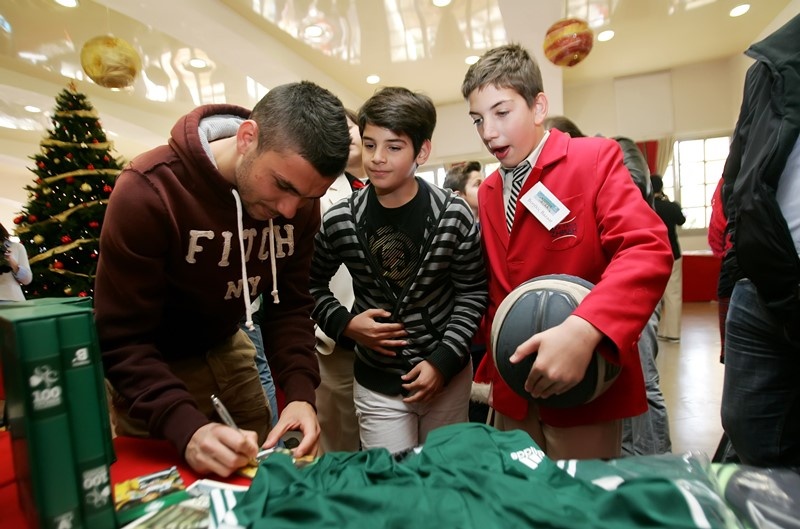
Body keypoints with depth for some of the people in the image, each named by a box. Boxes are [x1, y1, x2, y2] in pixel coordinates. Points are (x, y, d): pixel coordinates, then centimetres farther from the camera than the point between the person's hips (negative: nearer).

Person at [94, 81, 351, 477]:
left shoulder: (300, 199, -16)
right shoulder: (149, 190, -29)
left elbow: (290, 306, -10)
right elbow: (121, 339, -26)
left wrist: (300, 393, -24)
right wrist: (187, 428, -39)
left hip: (226, 349, 4)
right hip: (151, 362, -4)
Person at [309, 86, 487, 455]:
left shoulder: (454, 216, -14)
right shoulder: (339, 222, -11)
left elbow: (472, 292, -5)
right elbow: (311, 284, 5)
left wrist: (443, 360, -13)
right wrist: (344, 323, -12)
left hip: (448, 375, 1)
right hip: (377, 384, 0)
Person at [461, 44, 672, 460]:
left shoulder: (595, 158, -9)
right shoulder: (487, 192, 9)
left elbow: (648, 251, -21)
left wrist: (584, 330, -36)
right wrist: (498, 358, 6)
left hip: (585, 389, -5)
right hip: (513, 390, 6)